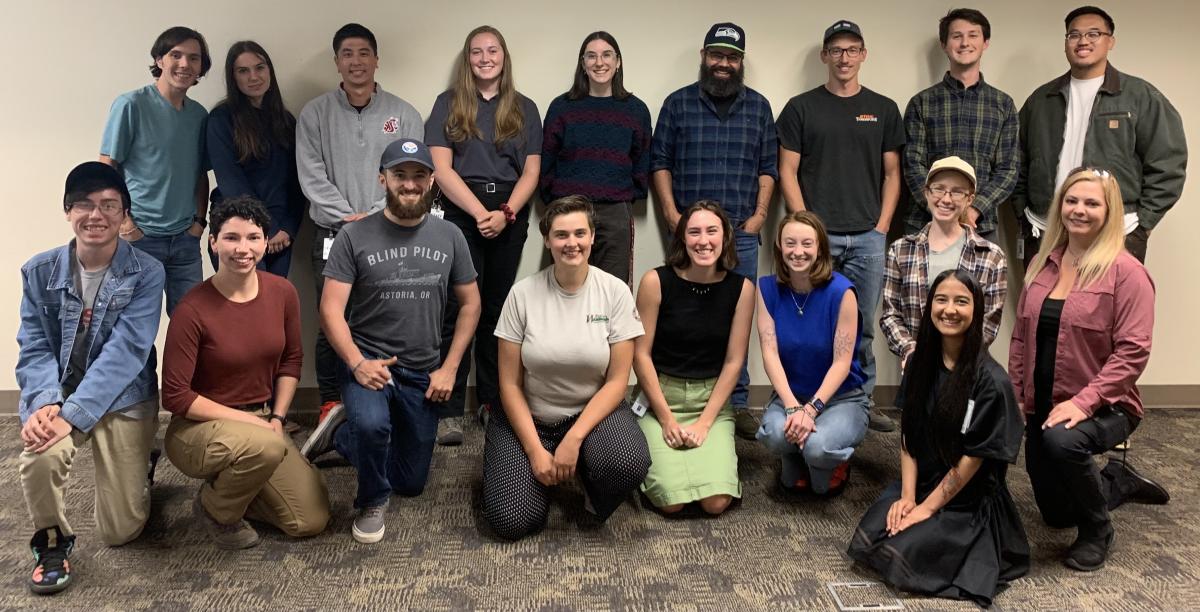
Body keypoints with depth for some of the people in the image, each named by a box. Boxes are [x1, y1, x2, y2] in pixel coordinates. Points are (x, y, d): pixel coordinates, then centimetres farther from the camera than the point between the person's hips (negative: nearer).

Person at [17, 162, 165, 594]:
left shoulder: (146, 274, -13)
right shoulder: (40, 271, -3)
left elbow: (125, 352, -20)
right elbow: (33, 348, -4)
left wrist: (73, 417, -29)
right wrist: (43, 403, -24)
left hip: (123, 400, -2)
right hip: (58, 396, 2)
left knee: (120, 532, -2)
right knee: (39, 457, -33)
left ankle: (137, 469, 35)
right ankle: (52, 541, -1)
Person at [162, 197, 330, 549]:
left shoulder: (283, 292, -5)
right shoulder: (193, 310, -20)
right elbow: (175, 396, -16)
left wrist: (277, 418, -2)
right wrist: (247, 419, -18)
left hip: (261, 421, 5)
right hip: (198, 427, -5)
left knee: (312, 520, -5)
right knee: (265, 446, -38)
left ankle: (230, 484, 20)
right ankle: (215, 508, -4)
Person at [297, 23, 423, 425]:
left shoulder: (404, 115, 7)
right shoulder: (315, 113, 6)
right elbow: (312, 176, 0)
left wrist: (375, 216, -10)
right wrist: (348, 216, -9)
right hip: (332, 233, 0)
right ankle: (331, 402, 15)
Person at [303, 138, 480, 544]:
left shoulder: (449, 237, 0)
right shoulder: (355, 236, -9)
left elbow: (470, 304, 5)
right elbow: (331, 310, -11)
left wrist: (449, 368, -3)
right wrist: (357, 363, -25)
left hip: (423, 372, 4)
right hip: (367, 359, -3)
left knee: (411, 483, 12)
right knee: (372, 424, -37)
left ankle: (341, 434, 35)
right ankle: (372, 503, -6)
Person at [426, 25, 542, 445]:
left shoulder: (524, 108, 13)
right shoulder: (448, 104, 7)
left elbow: (531, 171, 6)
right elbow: (441, 168, -2)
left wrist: (505, 213, -10)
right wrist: (481, 213, -12)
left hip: (510, 215, 2)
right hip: (460, 212, -2)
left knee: (496, 308, 7)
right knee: (457, 308, -7)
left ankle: (493, 402, 15)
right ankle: (450, 411, -5)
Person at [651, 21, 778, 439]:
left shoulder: (759, 106, 12)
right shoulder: (678, 103, 7)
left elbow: (769, 167, 11)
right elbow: (660, 162, 5)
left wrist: (760, 214, 0)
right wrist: (671, 214, -3)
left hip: (742, 232, 1)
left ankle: (737, 403, 9)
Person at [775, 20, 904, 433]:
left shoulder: (883, 109, 11)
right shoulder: (801, 108, 4)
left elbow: (892, 173, 11)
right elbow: (787, 171, 1)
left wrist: (882, 226, 1)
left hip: (868, 237, 2)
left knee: (862, 325, 8)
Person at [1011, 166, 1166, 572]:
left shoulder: (1126, 271, -13)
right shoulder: (1043, 264, 4)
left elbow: (1133, 351, -19)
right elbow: (1022, 336, 8)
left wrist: (1084, 401, -27)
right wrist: (1016, 397, 3)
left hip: (1104, 407, -6)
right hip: (1043, 406, 6)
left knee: (1063, 441, -39)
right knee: (1055, 515, 12)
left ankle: (1098, 530, -10)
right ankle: (1116, 483, 44)